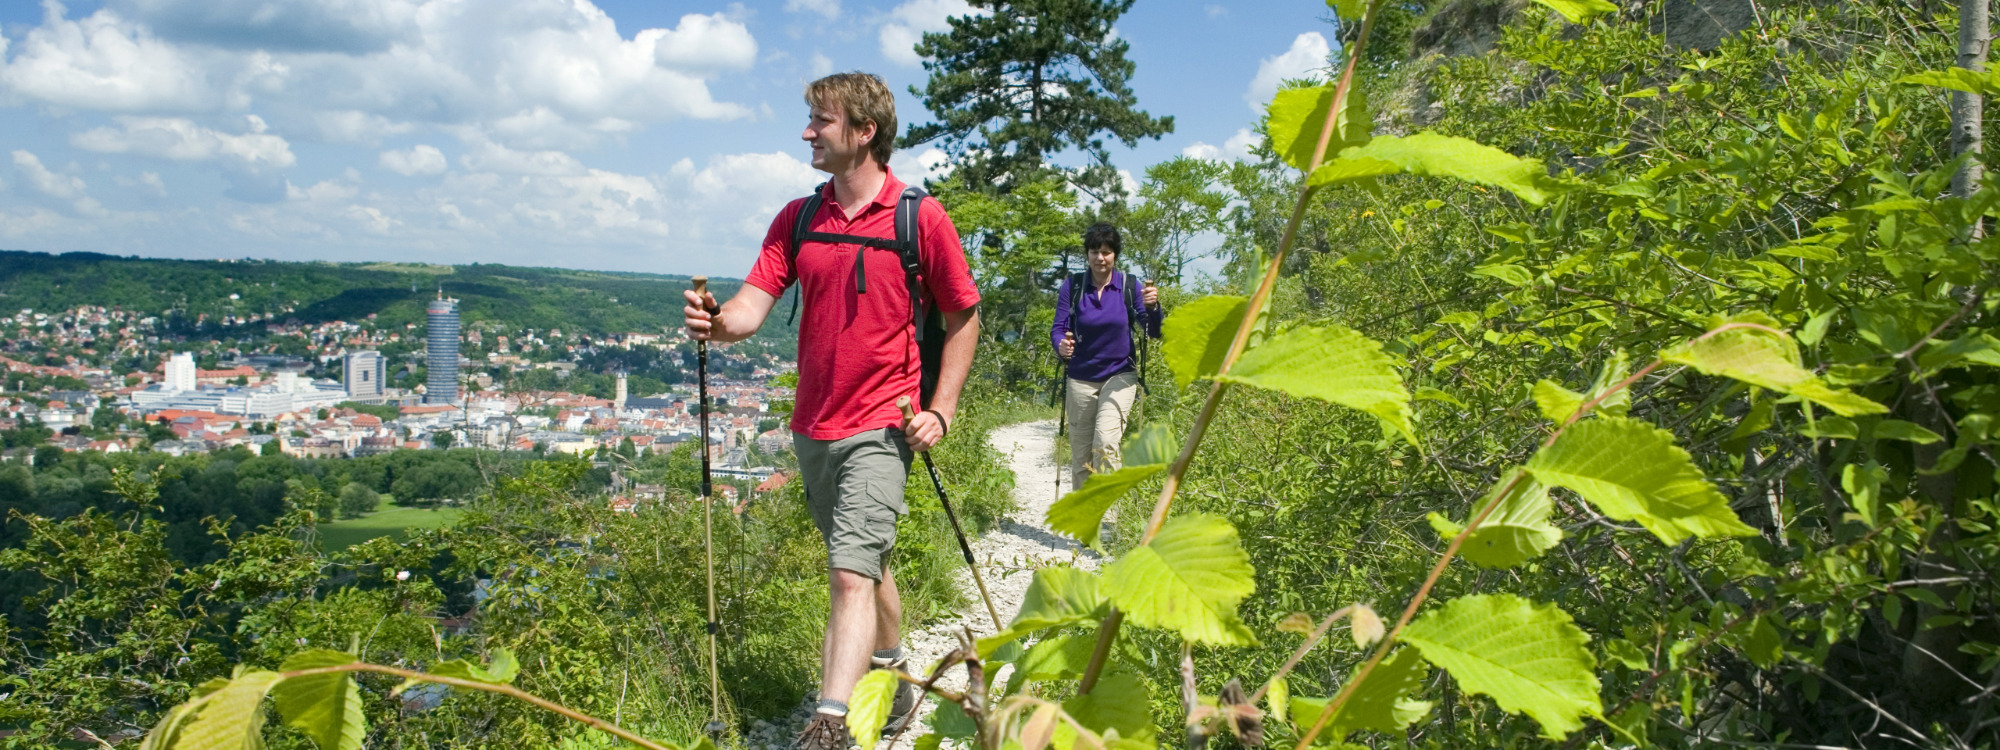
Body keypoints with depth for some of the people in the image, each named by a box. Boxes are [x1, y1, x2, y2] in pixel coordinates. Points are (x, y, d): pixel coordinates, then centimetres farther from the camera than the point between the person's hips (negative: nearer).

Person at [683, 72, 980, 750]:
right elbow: (753, 305, -2)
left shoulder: (922, 218, -6)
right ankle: (892, 676, 39)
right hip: (811, 427, 6)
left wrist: (941, 409, -7)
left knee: (851, 573, -17)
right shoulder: (797, 219, 7)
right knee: (866, 561, 20)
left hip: (879, 428, -6)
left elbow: (964, 317, 1)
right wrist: (718, 322, -25)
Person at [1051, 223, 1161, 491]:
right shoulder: (1073, 286, -2)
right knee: (1081, 455, 7)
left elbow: (1154, 332, -6)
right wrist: (1061, 345, -29)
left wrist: (1152, 307, -27)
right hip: (1081, 378, 2)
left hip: (1119, 376, -1)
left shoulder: (1129, 286, -3)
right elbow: (1057, 328, -6)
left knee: (1105, 442, -22)